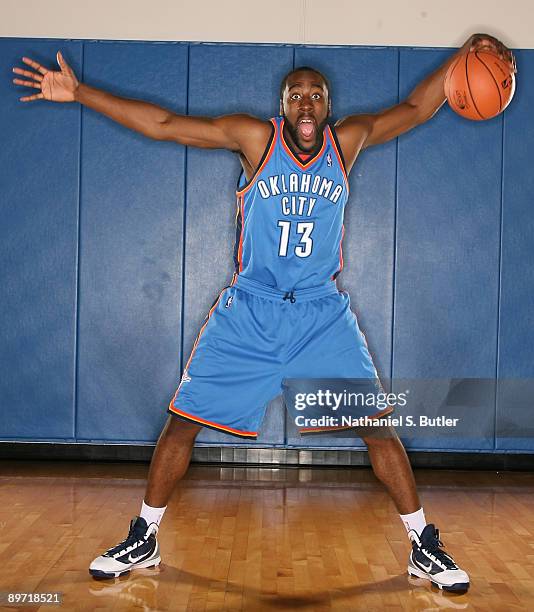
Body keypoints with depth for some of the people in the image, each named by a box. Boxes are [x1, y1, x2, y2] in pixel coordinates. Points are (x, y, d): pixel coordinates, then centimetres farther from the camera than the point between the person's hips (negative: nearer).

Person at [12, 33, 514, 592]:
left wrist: (463, 56, -5)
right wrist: (78, 93, -11)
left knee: (378, 425, -2)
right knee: (182, 420, -1)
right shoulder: (255, 137, -5)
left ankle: (424, 547, 15)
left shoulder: (348, 140, 1)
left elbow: (414, 109, 9)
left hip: (324, 314, 1)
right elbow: (161, 124, -7)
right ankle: (142, 540, 19)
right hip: (249, 310, -1)